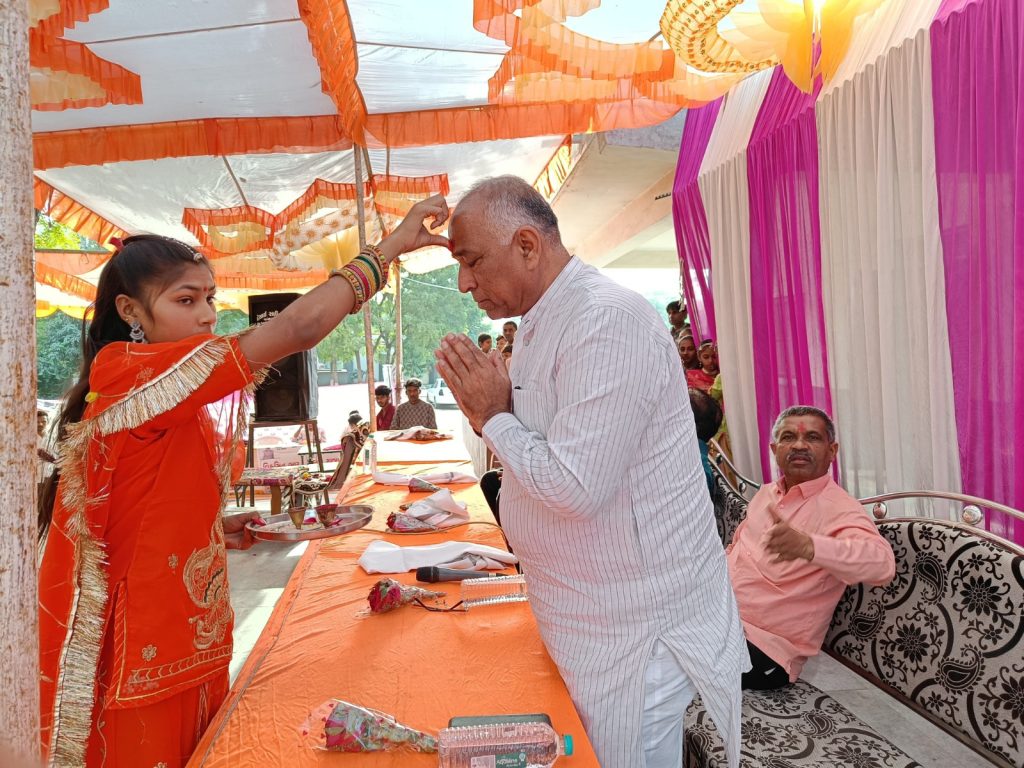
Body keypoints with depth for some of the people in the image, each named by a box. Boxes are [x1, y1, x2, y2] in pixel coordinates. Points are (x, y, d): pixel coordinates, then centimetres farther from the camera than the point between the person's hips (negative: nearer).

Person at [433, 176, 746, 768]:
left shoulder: (607, 321, -23)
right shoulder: (542, 324, 8)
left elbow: (575, 487, -28)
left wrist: (497, 418, -14)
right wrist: (488, 414, -2)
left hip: (636, 626, -9)